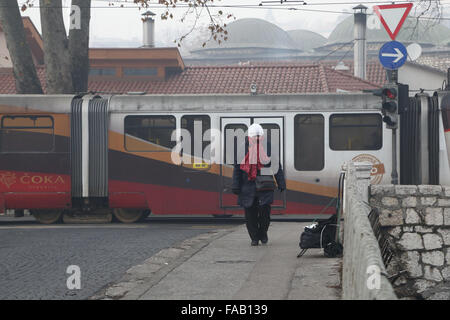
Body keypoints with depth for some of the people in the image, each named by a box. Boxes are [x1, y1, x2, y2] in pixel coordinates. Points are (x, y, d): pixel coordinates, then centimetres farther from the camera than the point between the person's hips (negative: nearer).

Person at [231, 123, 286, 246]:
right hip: (248, 186, 1)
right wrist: (236, 186, 1)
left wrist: (281, 184, 4)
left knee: (264, 209, -11)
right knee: (250, 213, 1)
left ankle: (263, 233, 13)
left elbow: (277, 166, 7)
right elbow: (237, 168, 6)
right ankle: (254, 237, 15)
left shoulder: (268, 146, 3)